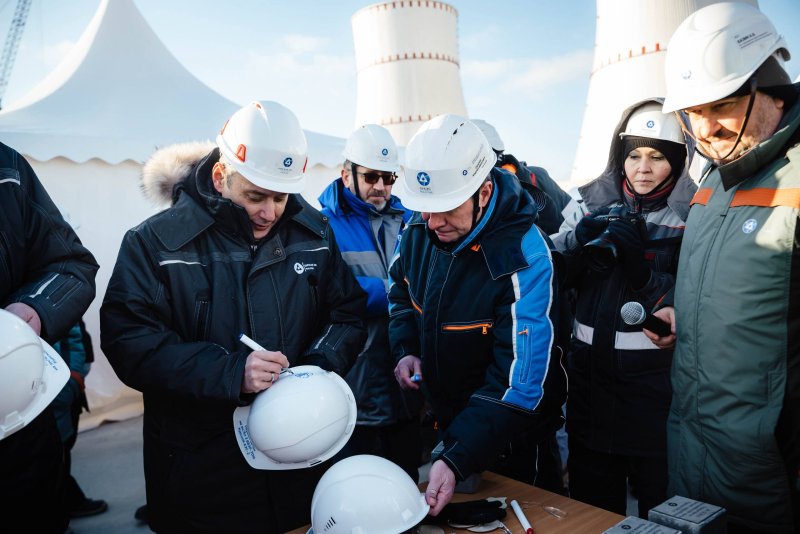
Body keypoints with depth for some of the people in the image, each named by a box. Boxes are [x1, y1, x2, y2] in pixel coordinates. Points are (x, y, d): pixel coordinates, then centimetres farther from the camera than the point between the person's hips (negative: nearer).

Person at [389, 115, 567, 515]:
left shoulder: (524, 258, -31)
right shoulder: (419, 229, -12)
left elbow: (519, 381, -32)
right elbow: (401, 291, 9)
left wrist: (456, 459, -37)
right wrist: (405, 349, -7)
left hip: (508, 437, -5)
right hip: (445, 419, 6)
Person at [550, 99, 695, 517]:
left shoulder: (693, 214, -5)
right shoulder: (592, 201, 5)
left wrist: (639, 265, -25)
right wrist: (580, 238, -17)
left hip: (655, 373, -3)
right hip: (589, 366, 4)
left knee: (658, 495, 12)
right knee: (590, 494, 18)